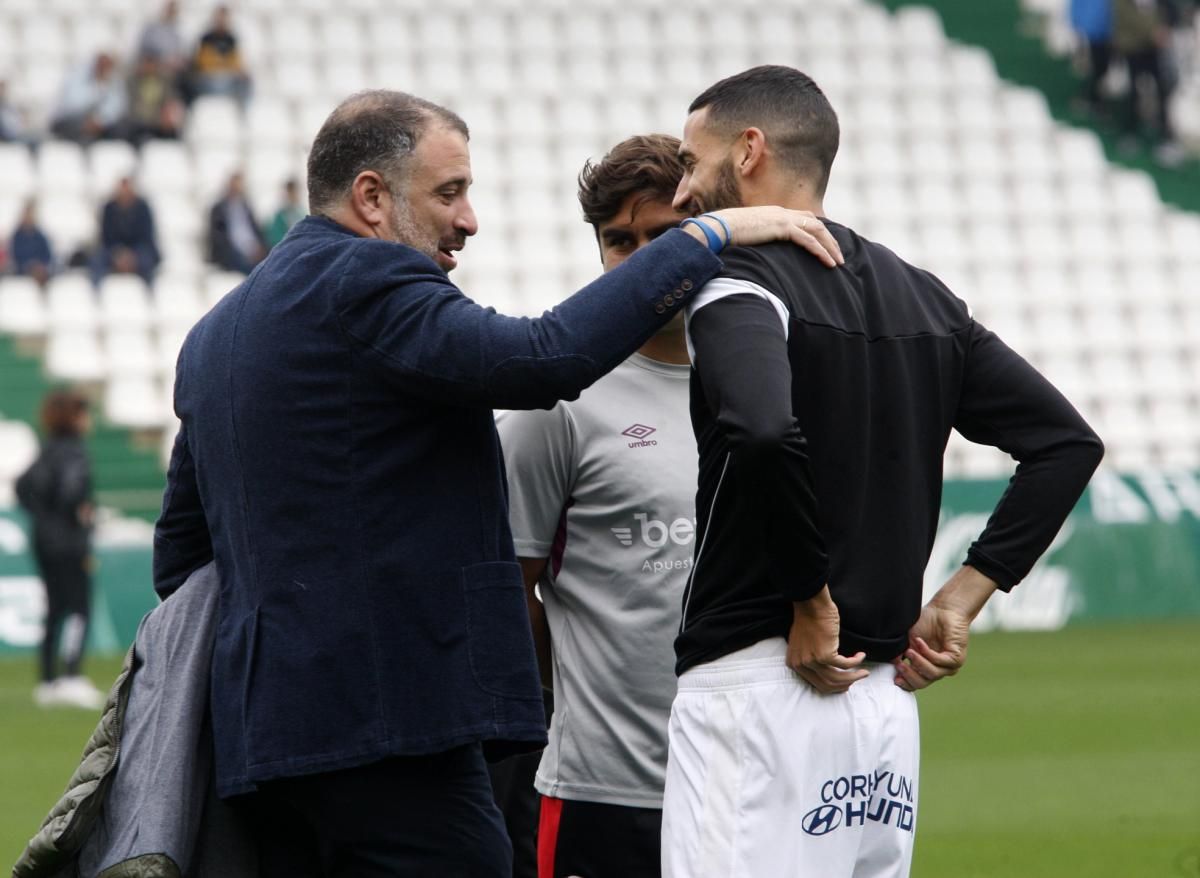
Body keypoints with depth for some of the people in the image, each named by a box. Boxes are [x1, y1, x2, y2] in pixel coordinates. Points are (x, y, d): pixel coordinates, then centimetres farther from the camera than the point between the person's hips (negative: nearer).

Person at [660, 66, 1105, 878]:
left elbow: (767, 434, -27)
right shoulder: (922, 298, 15)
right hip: (888, 700, 8)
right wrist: (963, 596, 10)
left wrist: (812, 601, -16)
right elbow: (1069, 440, 14)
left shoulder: (736, 284, -8)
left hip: (757, 687, -8)